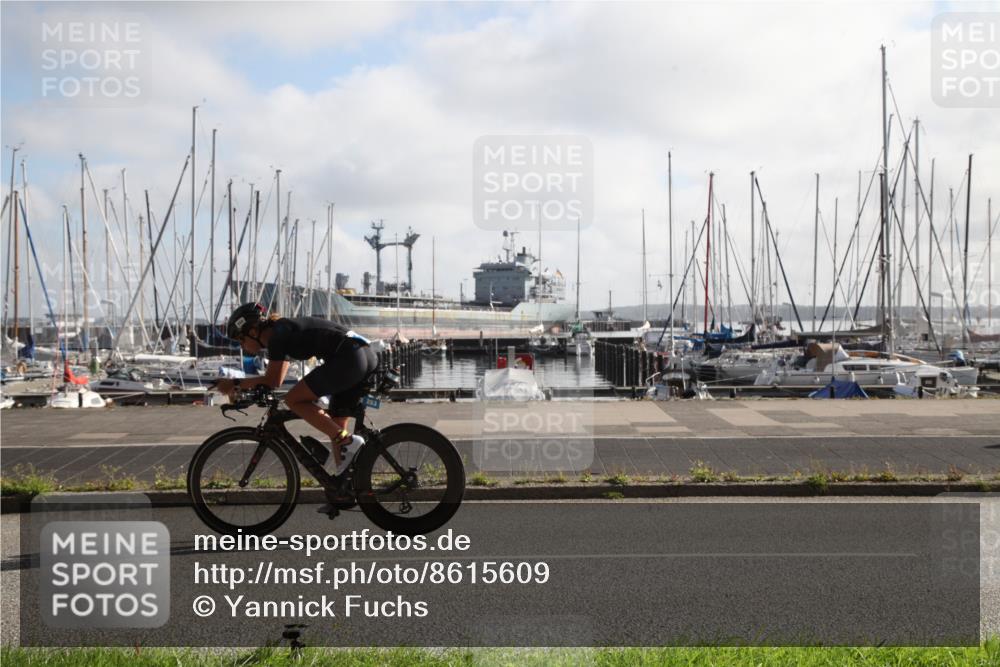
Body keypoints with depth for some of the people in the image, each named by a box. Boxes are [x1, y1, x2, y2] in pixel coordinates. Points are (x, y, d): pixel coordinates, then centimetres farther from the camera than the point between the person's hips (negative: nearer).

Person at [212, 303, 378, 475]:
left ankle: (347, 441, -11)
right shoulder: (283, 332, 23)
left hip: (348, 358, -10)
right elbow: (274, 380, 29)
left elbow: (272, 381, -7)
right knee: (334, 427, 12)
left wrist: (234, 384, 2)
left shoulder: (277, 335, -5)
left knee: (294, 400, -5)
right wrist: (240, 388, 23)